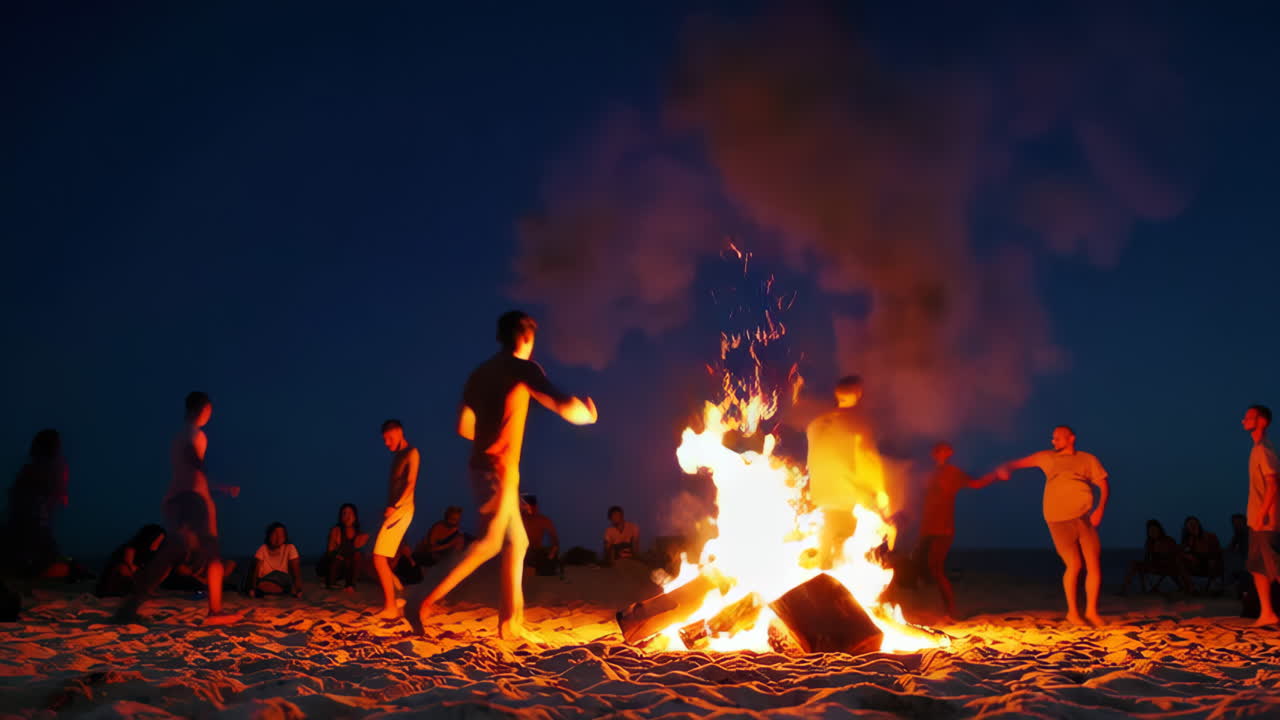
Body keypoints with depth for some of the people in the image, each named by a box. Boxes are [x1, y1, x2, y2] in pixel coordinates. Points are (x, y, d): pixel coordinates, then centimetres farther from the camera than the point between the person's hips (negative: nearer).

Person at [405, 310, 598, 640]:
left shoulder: (481, 372, 15)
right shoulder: (523, 368, -7)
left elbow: (464, 426, 16)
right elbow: (564, 406, -17)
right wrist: (587, 413, 5)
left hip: (484, 467, 8)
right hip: (499, 469, -8)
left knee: (517, 542, 12)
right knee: (489, 542, -11)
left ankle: (511, 622, 10)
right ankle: (426, 601, -17)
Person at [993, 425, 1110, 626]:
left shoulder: (1088, 460, 10)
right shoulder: (1047, 457, 12)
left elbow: (1104, 485, 6)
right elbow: (1019, 463, 14)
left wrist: (1100, 509, -9)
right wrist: (1006, 468, -9)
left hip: (1084, 517, 1)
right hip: (1058, 519, -1)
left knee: (1094, 564, -4)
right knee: (1073, 565, -3)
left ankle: (1091, 610, 12)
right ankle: (1072, 611, 13)